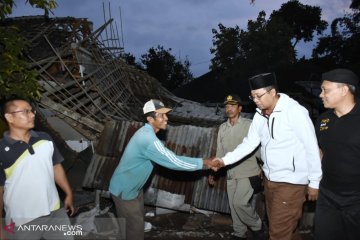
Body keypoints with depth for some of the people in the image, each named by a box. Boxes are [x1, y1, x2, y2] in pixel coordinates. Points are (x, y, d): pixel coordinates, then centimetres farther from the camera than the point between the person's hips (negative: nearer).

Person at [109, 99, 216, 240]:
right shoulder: (148, 138, -31)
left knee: (137, 223, 21)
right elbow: (173, 161, -29)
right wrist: (202, 163, -21)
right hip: (124, 191, -9)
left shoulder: (146, 133, 2)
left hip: (134, 188, 9)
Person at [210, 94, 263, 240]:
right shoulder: (222, 128, 8)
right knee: (233, 206, 11)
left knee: (239, 202, -13)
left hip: (248, 172, -5)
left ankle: (256, 226, 14)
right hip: (231, 173, 6)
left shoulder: (249, 125, -8)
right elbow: (220, 151, 13)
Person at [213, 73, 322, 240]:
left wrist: (314, 182, -10)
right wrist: (224, 160, -5)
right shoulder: (260, 115, 4)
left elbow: (311, 147, -15)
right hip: (269, 180, 7)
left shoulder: (294, 111, -18)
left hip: (291, 182, -7)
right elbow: (249, 143, 4)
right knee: (276, 226, 22)